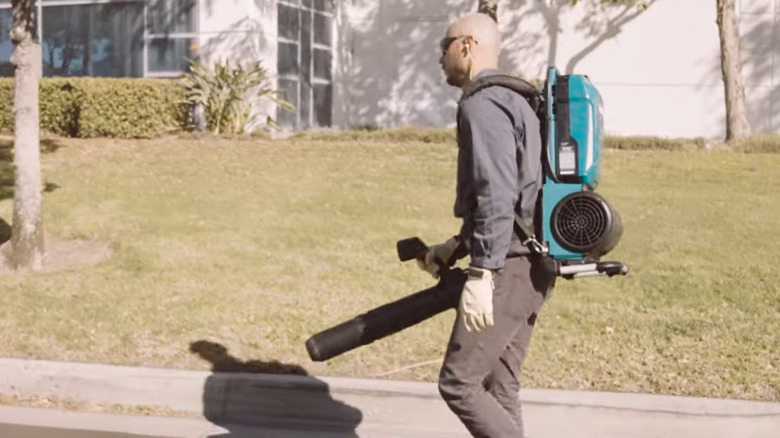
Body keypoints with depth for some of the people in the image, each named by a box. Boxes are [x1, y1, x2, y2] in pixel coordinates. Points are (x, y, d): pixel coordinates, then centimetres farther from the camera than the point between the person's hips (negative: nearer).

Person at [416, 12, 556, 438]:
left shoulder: (482, 105, -12)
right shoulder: (511, 102, 21)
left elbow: (496, 196, -23)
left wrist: (480, 274, -26)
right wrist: (455, 247, 24)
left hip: (509, 268, -10)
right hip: (528, 266, 10)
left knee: (458, 382, -6)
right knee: (498, 385, 12)